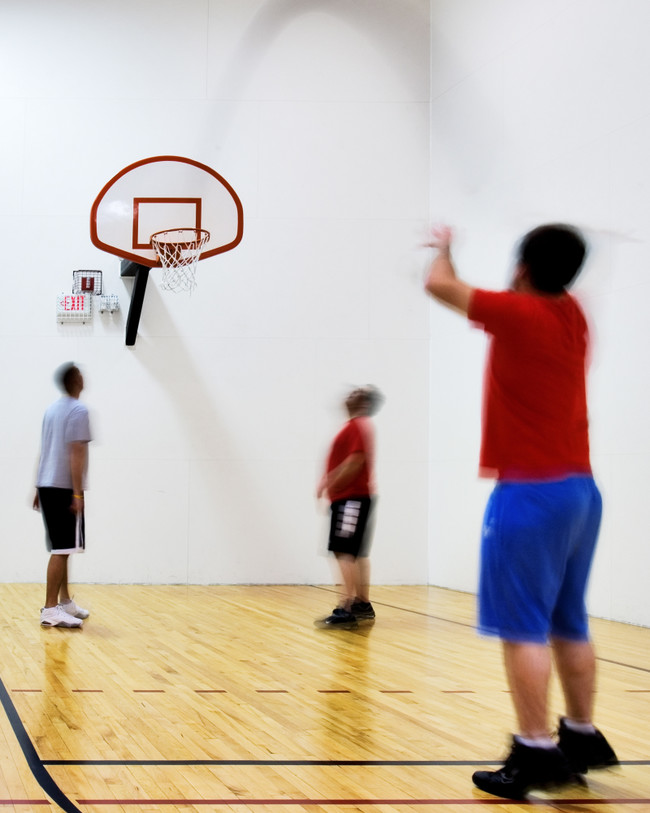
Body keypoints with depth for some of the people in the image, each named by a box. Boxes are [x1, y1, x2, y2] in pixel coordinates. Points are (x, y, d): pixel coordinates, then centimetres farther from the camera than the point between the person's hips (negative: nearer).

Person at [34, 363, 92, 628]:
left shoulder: (51, 410, 15)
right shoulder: (78, 411, -10)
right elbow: (76, 453, -17)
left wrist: (39, 490, 22)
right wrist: (77, 494, -18)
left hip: (46, 486, 9)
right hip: (64, 488, -9)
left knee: (61, 549, 15)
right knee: (62, 550, -7)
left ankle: (65, 602, 22)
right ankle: (50, 609, -9)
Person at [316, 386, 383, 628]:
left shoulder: (359, 426, -12)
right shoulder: (355, 426, 18)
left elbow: (355, 462, -21)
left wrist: (331, 484, -13)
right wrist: (328, 480, 5)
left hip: (352, 498, -10)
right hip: (349, 498, 10)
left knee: (345, 552, -13)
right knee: (357, 553, 14)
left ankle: (346, 609, -16)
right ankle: (363, 604, 20)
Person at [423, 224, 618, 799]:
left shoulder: (519, 313, -12)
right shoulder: (571, 315, 9)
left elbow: (440, 285, -1)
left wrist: (443, 247, 20)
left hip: (530, 493, -8)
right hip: (580, 488, 8)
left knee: (522, 628, -6)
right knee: (569, 626, 15)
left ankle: (536, 753, -8)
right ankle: (582, 738, 22)